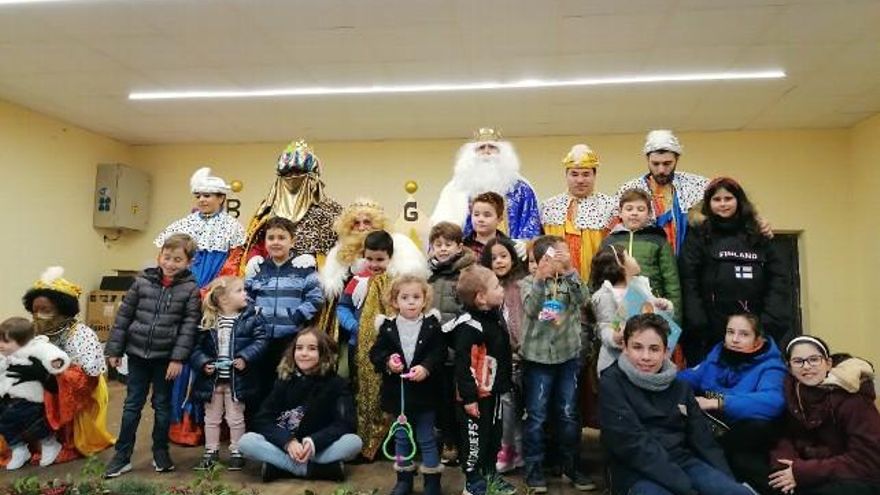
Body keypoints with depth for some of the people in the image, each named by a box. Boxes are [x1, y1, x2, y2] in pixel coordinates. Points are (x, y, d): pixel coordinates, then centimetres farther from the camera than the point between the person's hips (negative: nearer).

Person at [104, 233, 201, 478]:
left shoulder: (191, 289, -7)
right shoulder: (143, 281, -2)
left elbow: (189, 325, -9)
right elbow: (124, 315, 2)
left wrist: (178, 358, -14)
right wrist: (114, 349, 2)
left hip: (166, 356, -1)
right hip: (137, 352, 2)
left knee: (162, 405, 12)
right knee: (132, 405, 10)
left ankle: (160, 452, 26)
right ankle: (122, 455, 20)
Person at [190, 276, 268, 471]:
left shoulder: (252, 316, -7)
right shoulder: (207, 320, -4)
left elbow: (261, 340, -11)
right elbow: (196, 346, 0)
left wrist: (245, 358, -22)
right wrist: (202, 363, -14)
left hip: (238, 378, -2)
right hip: (212, 378, 2)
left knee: (235, 418, 11)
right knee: (211, 417, 17)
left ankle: (236, 452, 27)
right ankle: (211, 451, 33)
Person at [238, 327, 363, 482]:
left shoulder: (336, 383, -6)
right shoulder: (284, 381, -1)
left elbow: (345, 423, -15)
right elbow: (263, 420, -8)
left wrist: (314, 442, -31)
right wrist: (288, 442, -26)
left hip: (320, 449, -1)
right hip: (283, 447, 2)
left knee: (354, 442, -29)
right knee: (245, 441, -25)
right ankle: (316, 469, -27)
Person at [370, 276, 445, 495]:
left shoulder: (432, 325, -7)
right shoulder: (387, 326, -3)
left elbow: (439, 354, -11)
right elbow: (376, 353, -1)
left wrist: (426, 368, -26)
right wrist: (387, 362, -20)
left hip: (424, 392, -2)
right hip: (398, 391, 2)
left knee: (426, 438, 8)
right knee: (402, 436, 17)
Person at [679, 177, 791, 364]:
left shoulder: (758, 237, 13)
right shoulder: (698, 238, 5)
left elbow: (779, 281, 6)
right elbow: (689, 286, -4)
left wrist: (769, 324, -6)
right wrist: (700, 328, -13)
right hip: (711, 336, -2)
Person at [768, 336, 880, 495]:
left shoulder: (853, 398, -18)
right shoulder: (792, 390, -4)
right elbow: (784, 436, -1)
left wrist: (803, 472, -26)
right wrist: (784, 468, -23)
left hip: (857, 480, -5)